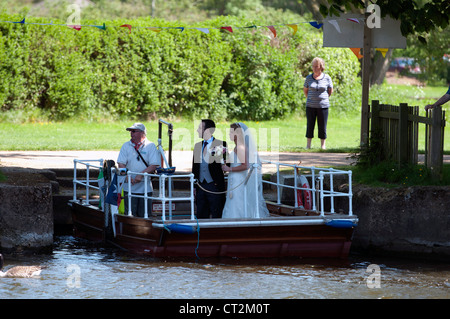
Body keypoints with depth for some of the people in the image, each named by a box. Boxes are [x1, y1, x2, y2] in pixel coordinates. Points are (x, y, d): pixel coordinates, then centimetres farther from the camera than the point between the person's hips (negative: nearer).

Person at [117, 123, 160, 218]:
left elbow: (154, 165, -5)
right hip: (129, 187, 1)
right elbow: (121, 164, 3)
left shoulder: (150, 146, 2)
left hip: (145, 187, -1)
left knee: (144, 215, -1)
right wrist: (127, 176, -14)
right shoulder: (126, 146, 9)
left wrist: (141, 175, -16)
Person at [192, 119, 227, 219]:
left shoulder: (221, 144, -5)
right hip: (201, 186, 5)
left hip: (215, 186, -5)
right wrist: (194, 186, 15)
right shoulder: (197, 146, 13)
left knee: (216, 217, -2)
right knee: (201, 216, 6)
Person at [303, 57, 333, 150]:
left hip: (323, 106, -1)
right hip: (311, 106, 1)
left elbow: (330, 91, 11)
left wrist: (323, 99, 10)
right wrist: (310, 99, 10)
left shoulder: (327, 78, 0)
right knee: (310, 125, 1)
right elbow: (305, 90, 16)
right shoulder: (309, 78, 3)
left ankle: (323, 145, 8)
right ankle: (308, 145, 6)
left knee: (322, 126, 1)